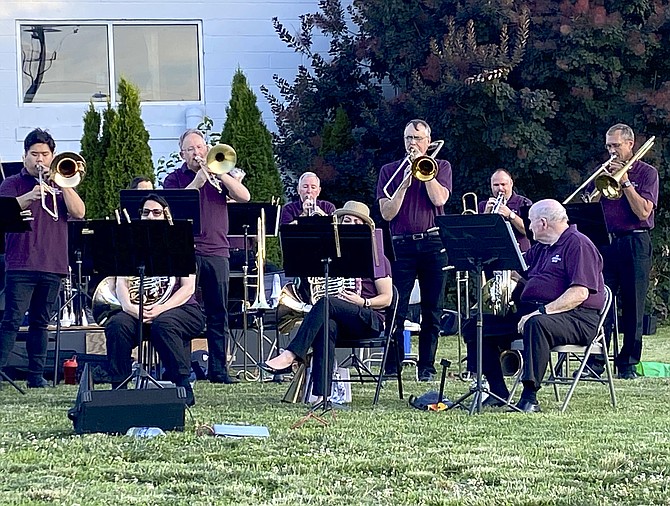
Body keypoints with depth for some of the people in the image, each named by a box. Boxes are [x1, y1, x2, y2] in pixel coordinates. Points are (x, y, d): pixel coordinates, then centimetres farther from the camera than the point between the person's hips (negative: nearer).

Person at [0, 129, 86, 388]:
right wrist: (29, 197, -27)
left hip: (53, 265, 3)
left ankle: (36, 375, 11)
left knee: (40, 322, 8)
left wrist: (63, 184, -7)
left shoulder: (61, 186, 17)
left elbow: (78, 213, 2)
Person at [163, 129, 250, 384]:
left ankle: (218, 368, 5)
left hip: (217, 252, 2)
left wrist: (219, 173, -9)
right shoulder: (175, 178, 9)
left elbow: (244, 196, 1)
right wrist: (197, 182, -15)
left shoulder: (219, 175, 16)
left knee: (218, 313, 2)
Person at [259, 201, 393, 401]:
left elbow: (386, 298, 2)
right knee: (326, 326, -35)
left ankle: (289, 356, -45)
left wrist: (363, 302, -16)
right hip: (337, 317, 3)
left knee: (326, 303, -33)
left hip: (370, 320, -3)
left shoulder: (376, 258, 7)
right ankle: (320, 394, -45)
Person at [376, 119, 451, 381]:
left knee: (432, 311, 2)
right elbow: (387, 213, 1)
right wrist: (404, 183, -9)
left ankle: (426, 366, 8)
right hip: (402, 245, 0)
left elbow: (439, 199, -8)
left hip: (433, 244, 0)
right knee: (396, 310, -6)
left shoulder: (441, 167, 10)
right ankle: (391, 366, -2)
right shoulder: (390, 171, 11)